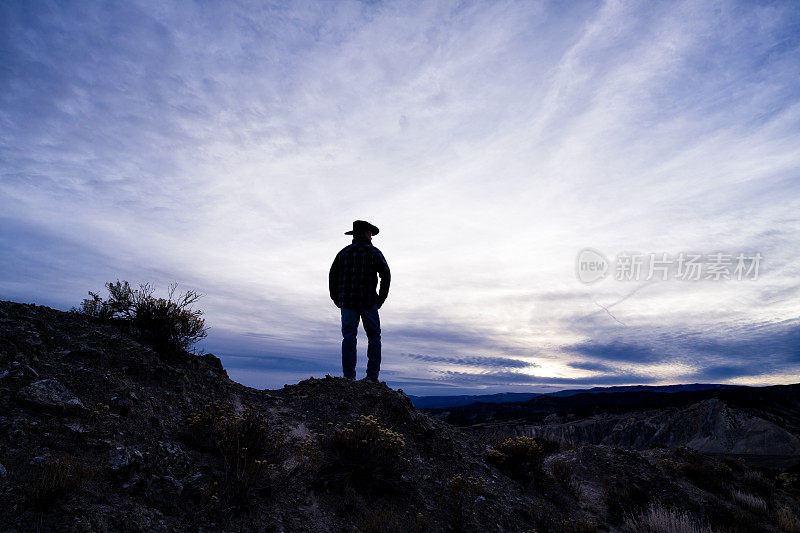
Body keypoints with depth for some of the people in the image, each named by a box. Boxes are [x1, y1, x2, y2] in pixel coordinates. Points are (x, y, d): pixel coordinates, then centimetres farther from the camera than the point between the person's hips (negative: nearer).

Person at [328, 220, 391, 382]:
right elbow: (386, 276, -1)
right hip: (369, 302, -2)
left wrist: (336, 299, 13)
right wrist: (380, 300, 7)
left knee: (349, 338, 4)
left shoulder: (344, 253, 8)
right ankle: (372, 376, 2)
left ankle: (349, 376, 0)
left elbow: (332, 276, 7)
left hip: (347, 302, 2)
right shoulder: (374, 253, 3)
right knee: (374, 337, 7)